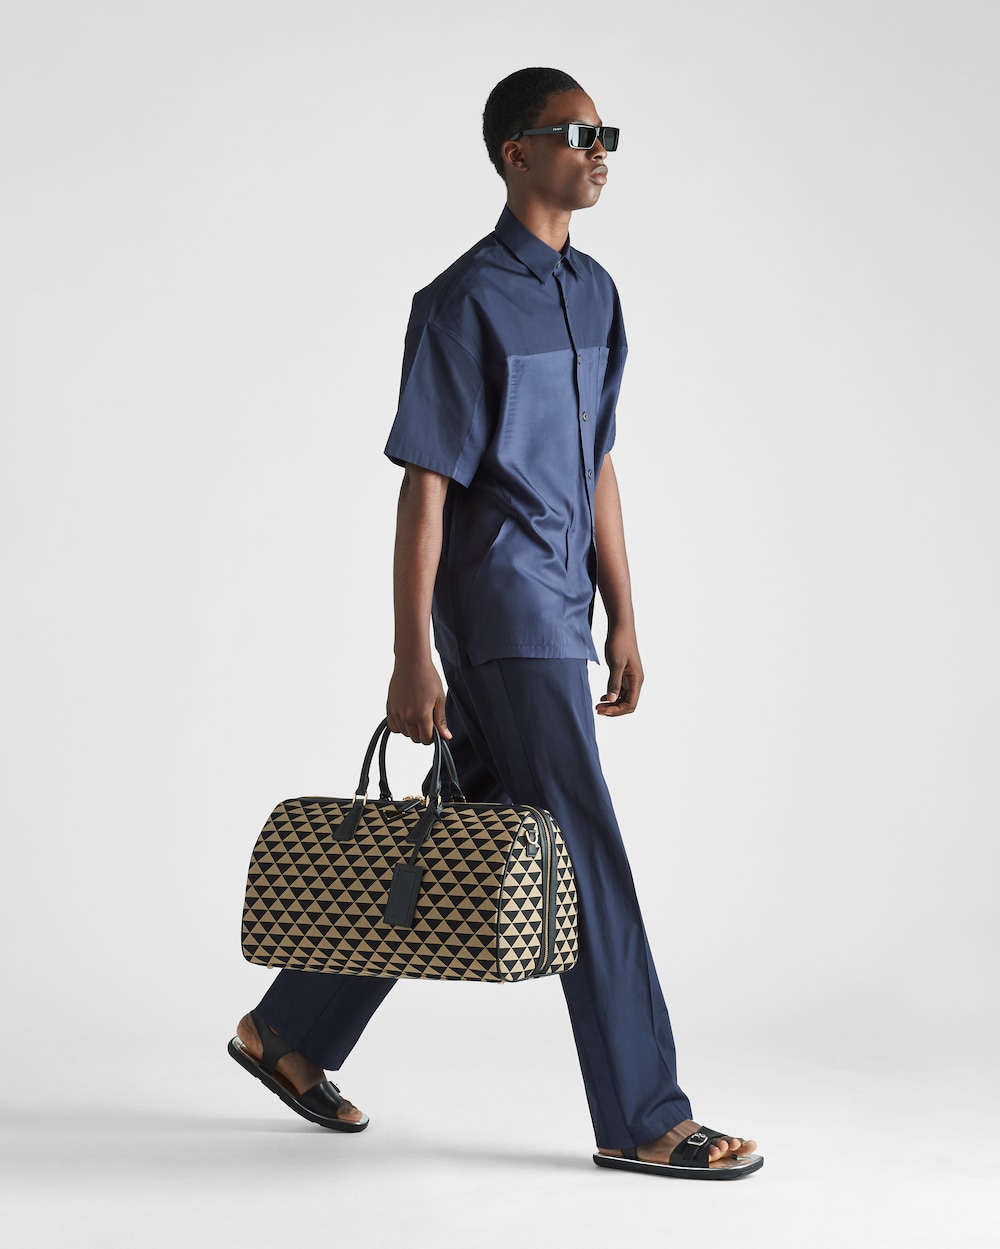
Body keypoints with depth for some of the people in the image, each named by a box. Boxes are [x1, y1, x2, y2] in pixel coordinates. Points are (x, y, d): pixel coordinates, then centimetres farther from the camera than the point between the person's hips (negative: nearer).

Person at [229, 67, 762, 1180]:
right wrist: (412, 660, -15)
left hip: (560, 612, 9)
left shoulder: (594, 294, 15)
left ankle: (289, 1033, 28)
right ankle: (642, 1119, 6)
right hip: (501, 617, -9)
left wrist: (623, 621, 16)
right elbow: (426, 491, -12)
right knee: (586, 857, -5)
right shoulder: (465, 303, -10)